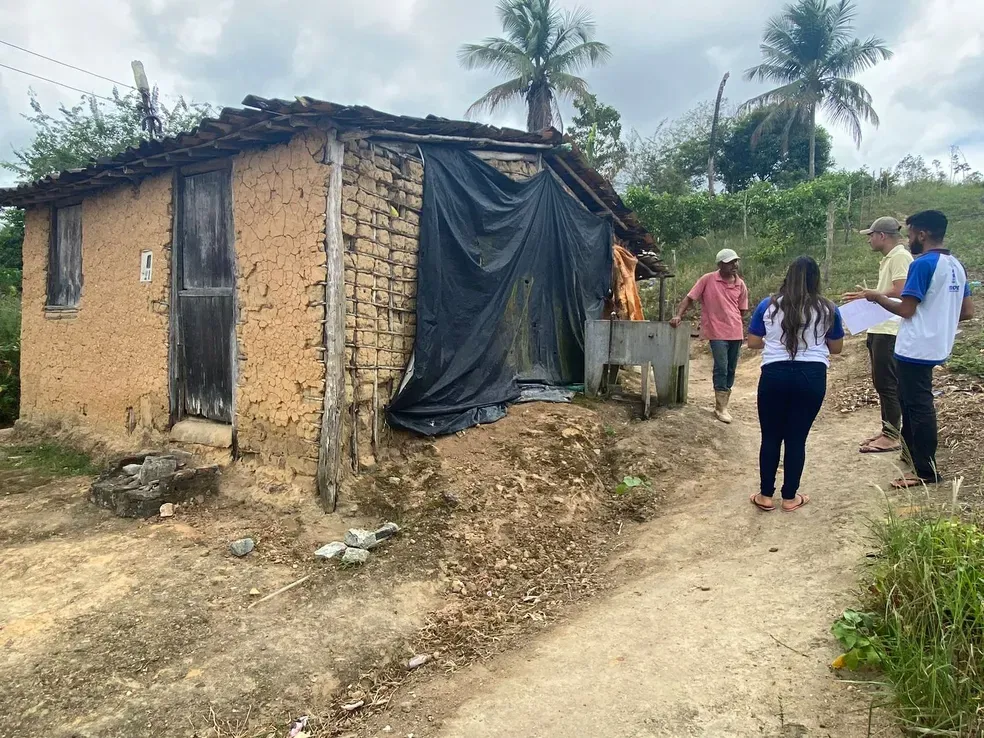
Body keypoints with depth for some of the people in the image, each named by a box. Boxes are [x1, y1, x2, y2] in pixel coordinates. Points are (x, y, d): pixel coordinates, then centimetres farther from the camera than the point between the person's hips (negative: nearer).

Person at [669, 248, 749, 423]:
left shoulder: (740, 284, 6)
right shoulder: (708, 280, -6)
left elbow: (742, 310, 12)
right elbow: (690, 298, -4)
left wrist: (742, 332, 9)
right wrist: (678, 316, -16)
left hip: (736, 333, 5)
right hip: (718, 332, -5)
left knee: (731, 369, 11)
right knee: (721, 368, -10)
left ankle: (724, 402, 26)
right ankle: (720, 408, -2)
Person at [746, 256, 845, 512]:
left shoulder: (768, 306, 1)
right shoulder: (827, 309, 3)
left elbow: (752, 342, 5)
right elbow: (836, 348, 11)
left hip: (775, 375, 0)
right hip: (812, 377, 1)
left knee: (771, 437, 10)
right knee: (797, 438, 9)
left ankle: (765, 496, 16)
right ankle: (790, 497, 19)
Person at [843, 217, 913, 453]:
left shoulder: (900, 256, -12)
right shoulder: (889, 258, 18)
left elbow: (899, 292, -22)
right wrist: (868, 296, 9)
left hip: (889, 331, -10)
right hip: (879, 329, 10)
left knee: (887, 383, -6)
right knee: (881, 382, 13)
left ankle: (892, 437, 1)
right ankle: (887, 431, 21)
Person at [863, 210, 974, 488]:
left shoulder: (923, 264, -17)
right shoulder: (956, 265, 10)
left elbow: (906, 310, -18)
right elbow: (967, 311, 12)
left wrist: (877, 297, -3)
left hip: (916, 348, -9)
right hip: (935, 346, 9)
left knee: (918, 405, -2)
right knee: (911, 400, 21)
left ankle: (927, 471, 6)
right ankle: (913, 451, 33)